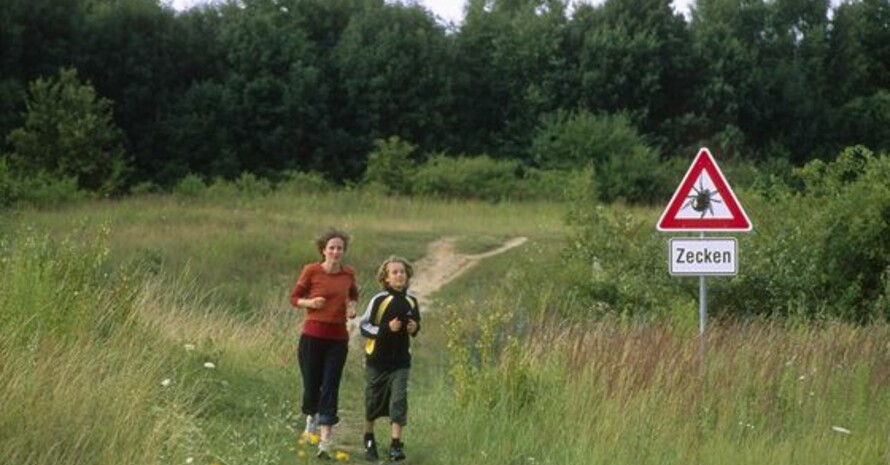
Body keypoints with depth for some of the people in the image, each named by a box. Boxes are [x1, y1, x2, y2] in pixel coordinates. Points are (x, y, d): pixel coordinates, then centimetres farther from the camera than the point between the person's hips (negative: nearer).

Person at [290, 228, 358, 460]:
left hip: (338, 338, 2)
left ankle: (324, 444, -6)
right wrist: (310, 302, -18)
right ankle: (312, 418, 41)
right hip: (312, 335, -2)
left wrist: (352, 307, 4)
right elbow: (294, 297, 2)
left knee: (330, 389, -4)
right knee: (311, 384, 6)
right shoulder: (311, 271, -5)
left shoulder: (348, 274, 5)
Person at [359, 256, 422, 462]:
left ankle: (396, 444, -7)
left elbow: (416, 323, 19)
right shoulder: (379, 300, -11)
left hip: (400, 360, 2)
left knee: (399, 400, -10)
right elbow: (364, 326, -9)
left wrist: (414, 329, -5)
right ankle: (369, 440, 30)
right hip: (377, 359, -2)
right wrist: (387, 328, -22)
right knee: (373, 401, 9)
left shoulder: (411, 302, 3)